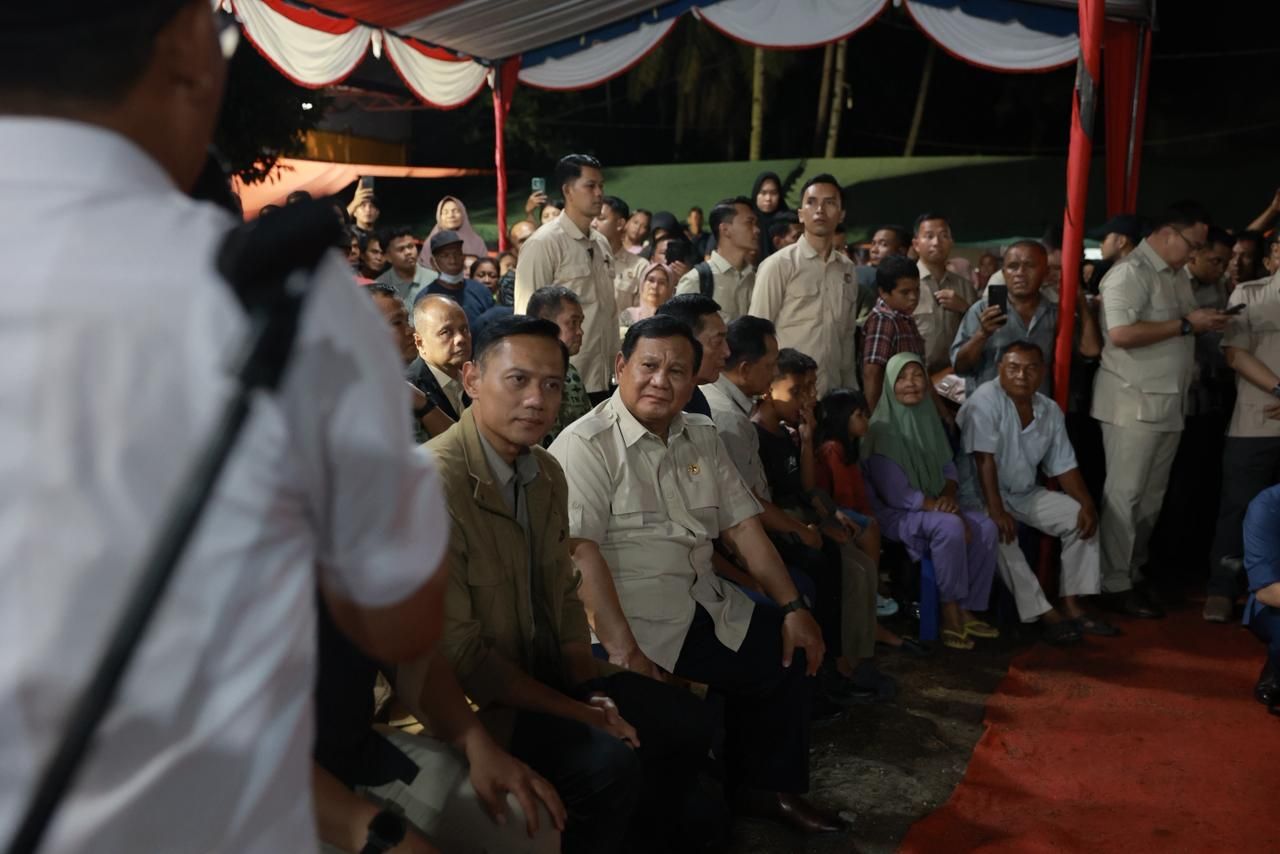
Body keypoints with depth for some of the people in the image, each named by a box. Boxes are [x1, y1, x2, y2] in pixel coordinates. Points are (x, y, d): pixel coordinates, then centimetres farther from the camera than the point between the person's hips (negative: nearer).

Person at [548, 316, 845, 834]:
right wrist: (622, 649, -29)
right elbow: (581, 552, -21)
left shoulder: (701, 438, 10)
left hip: (703, 601, 8)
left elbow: (741, 524, 10)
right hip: (631, 616, -7)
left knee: (787, 654, 4)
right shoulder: (584, 445, -12)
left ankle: (771, 788, 24)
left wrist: (792, 608, 3)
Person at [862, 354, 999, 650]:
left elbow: (947, 466, 13)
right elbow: (896, 494, -20)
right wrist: (944, 510, -20)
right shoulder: (883, 428, -17)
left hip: (933, 507, 7)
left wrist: (949, 497, -9)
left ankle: (966, 609, -4)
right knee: (949, 526, -33)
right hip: (894, 514, -7)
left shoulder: (929, 417, 7)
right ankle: (949, 612, -18)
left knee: (986, 527, -14)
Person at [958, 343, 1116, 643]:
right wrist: (996, 511, -33)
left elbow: (1064, 466, 5)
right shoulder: (986, 399, -20)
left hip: (1025, 493, 7)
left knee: (1080, 517, -5)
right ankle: (1044, 613, -23)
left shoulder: (1051, 411, 3)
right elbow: (984, 459, -26)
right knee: (1001, 535, -33)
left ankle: (1072, 604, -3)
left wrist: (1087, 504, -10)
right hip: (980, 493, -7)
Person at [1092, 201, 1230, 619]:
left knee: (1151, 497, 12)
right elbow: (1121, 334, -23)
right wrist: (1187, 324, -17)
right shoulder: (1130, 272, -11)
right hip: (1133, 403, -9)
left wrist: (1206, 324, 6)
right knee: (1124, 495, -3)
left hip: (1167, 404, 9)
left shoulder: (1177, 278, 16)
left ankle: (1134, 573, 22)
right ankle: (1115, 584, 3)